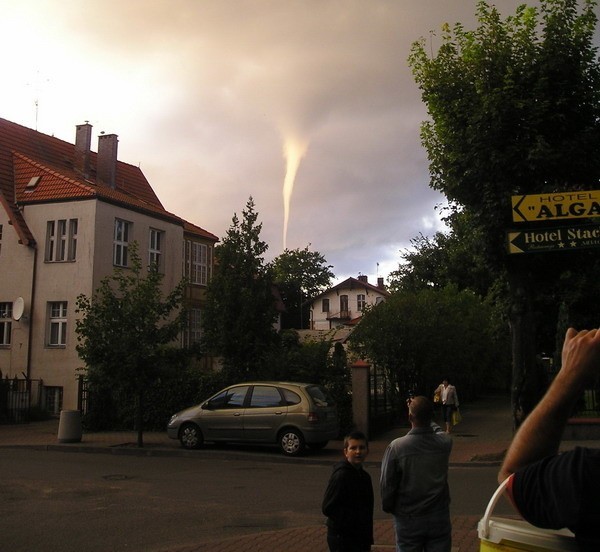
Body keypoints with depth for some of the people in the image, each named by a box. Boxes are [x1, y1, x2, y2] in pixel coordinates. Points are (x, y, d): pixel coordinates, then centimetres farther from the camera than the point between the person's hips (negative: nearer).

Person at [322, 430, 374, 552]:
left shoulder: (365, 476, 9)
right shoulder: (340, 476, -18)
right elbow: (328, 508, -21)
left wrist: (368, 539, 11)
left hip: (360, 537, 8)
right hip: (342, 538, -8)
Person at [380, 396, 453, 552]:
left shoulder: (396, 447, -20)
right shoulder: (444, 442, -11)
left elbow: (387, 484, -11)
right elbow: (437, 429, 16)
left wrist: (388, 508, 7)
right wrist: (423, 412, 19)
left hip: (408, 520, -2)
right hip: (439, 518, 2)